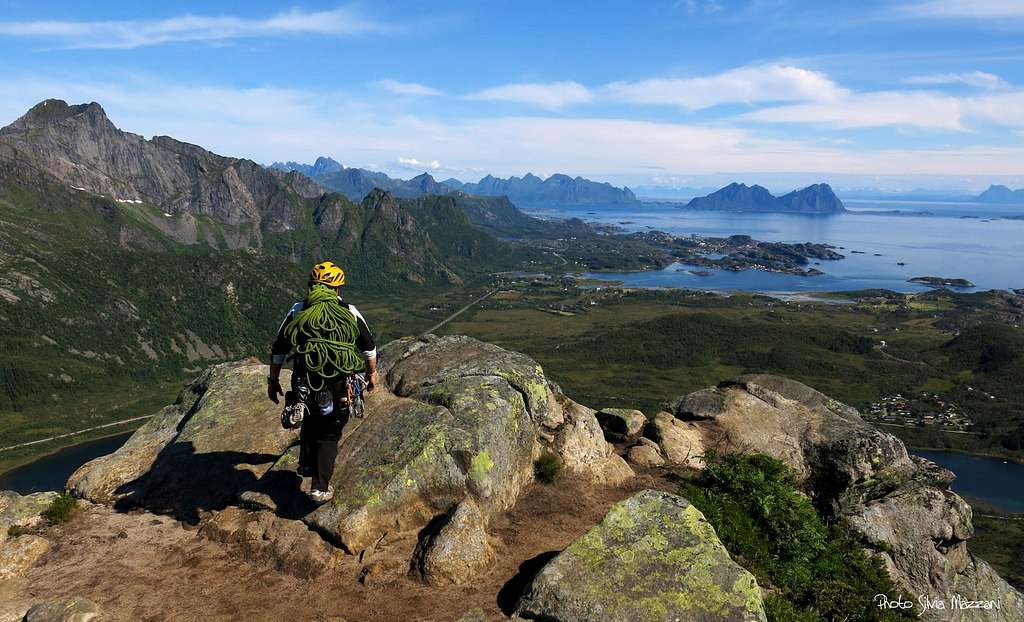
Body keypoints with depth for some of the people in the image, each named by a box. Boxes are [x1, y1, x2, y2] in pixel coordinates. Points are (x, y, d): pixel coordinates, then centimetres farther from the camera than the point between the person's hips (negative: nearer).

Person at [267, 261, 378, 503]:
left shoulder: (297, 311, 4)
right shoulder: (350, 312, 2)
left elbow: (278, 349, 8)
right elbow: (369, 347, 11)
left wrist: (273, 380, 18)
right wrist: (372, 374, 25)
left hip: (305, 386, 1)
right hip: (340, 388, -1)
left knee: (310, 423, 31)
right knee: (330, 434, 16)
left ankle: (307, 466, 42)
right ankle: (320, 488, 14)